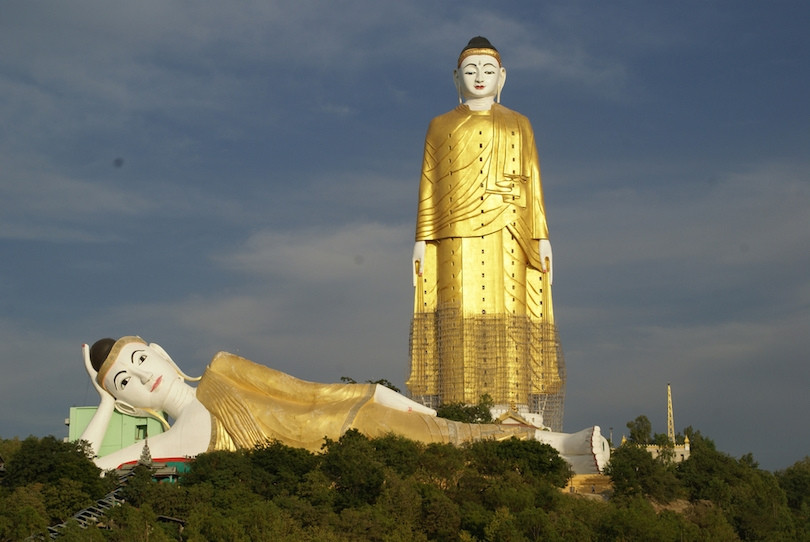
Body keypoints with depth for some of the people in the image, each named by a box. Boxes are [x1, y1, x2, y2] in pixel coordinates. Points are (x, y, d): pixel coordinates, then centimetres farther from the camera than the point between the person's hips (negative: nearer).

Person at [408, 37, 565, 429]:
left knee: (510, 323, -9)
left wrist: (542, 238, 1)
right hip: (458, 242, 0)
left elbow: (532, 185, 12)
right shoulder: (440, 126, 17)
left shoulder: (518, 124, 18)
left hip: (508, 239, 1)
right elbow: (428, 188, 12)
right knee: (460, 324, -11)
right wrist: (421, 242, 2)